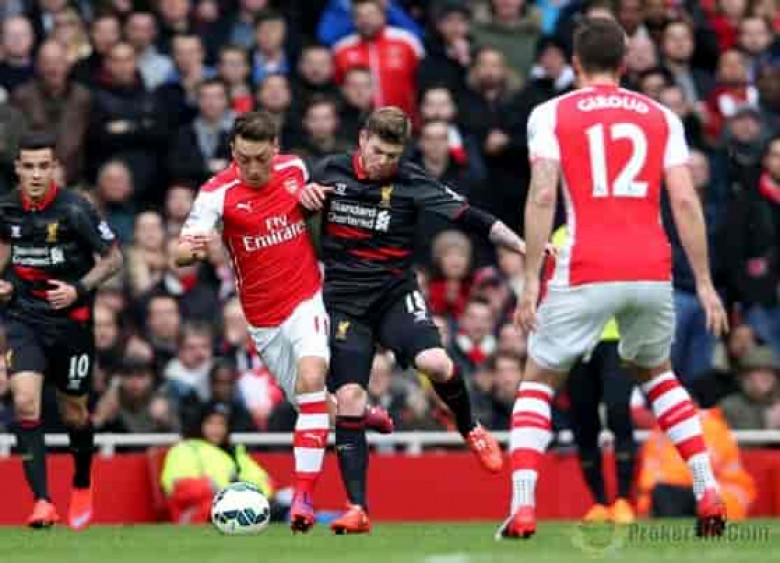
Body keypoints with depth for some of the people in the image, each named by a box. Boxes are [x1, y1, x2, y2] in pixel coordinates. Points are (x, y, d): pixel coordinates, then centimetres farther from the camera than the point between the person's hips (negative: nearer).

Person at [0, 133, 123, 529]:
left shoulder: (74, 211, -15)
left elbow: (113, 259, -6)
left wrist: (79, 290, -20)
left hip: (70, 320, -2)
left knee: (74, 414, 11)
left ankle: (82, 487, 40)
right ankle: (42, 501, -16)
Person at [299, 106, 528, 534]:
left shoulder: (411, 182, -7)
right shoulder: (331, 172, 1)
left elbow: (469, 218, -12)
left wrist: (523, 246, -22)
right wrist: (304, 195, -5)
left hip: (396, 293, -1)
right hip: (344, 301, 1)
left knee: (434, 362, -26)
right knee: (348, 397, -10)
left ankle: (470, 430, 8)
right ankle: (357, 510, -6)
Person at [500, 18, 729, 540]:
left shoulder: (551, 115, 5)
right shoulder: (661, 116, 12)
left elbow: (542, 195, -7)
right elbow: (685, 201, 4)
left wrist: (530, 280, -7)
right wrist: (704, 283, 7)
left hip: (586, 275, -3)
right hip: (651, 272, 3)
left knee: (538, 381, 15)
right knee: (656, 374, 28)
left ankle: (522, 508, -2)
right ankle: (709, 493, 14)